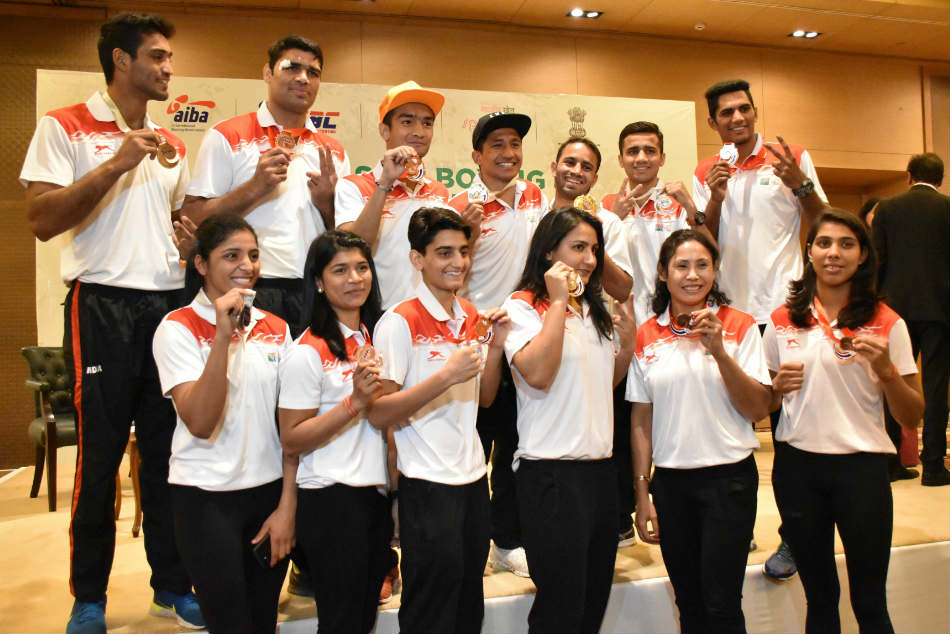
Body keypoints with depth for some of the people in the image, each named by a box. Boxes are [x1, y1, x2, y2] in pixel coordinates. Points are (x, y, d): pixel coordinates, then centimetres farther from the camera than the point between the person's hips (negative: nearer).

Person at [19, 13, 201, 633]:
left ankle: (173, 583, 22)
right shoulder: (65, 128, 0)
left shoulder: (171, 143, 17)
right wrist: (117, 164, -16)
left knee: (169, 450, 9)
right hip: (103, 304, -5)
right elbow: (43, 220, -10)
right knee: (100, 454, 2)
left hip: (170, 303, 5)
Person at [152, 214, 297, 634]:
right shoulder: (178, 328, -9)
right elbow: (200, 423, -20)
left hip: (270, 492, 4)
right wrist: (223, 336, -27)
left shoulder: (276, 329, 4)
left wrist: (287, 505, 0)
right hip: (206, 500, -4)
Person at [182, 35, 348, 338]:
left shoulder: (333, 152, 14)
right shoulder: (227, 137, 3)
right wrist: (255, 188, -14)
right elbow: (192, 218, -4)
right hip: (251, 293, -3)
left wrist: (326, 202, -3)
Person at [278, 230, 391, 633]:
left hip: (377, 493, 7)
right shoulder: (307, 353, -13)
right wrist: (355, 401, -23)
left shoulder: (374, 337, 9)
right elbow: (291, 441, -15)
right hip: (331, 498, -7)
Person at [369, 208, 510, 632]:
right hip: (428, 485, -6)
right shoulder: (400, 322, -15)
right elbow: (378, 414, -18)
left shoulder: (472, 317, 6)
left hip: (473, 477, 7)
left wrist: (495, 345, -4)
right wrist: (447, 375, -26)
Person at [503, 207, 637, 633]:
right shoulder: (522, 307, -8)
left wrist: (627, 344, 7)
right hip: (551, 472, -8)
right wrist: (558, 301, -19)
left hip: (600, 466, 8)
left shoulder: (593, 310, 16)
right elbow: (537, 374, -24)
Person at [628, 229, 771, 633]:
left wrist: (719, 352, -19)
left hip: (728, 477, -2)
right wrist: (642, 494, 3)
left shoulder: (739, 326, -3)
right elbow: (641, 419, 5)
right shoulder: (647, 336, 3)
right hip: (670, 480, 2)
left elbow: (758, 410, -7)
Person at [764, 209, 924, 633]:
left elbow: (912, 418, 0)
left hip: (861, 468, -2)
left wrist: (885, 370, -16)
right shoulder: (783, 321, 4)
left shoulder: (886, 324, -1)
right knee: (819, 598, 14)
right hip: (797, 466, 2)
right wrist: (778, 387, -8)